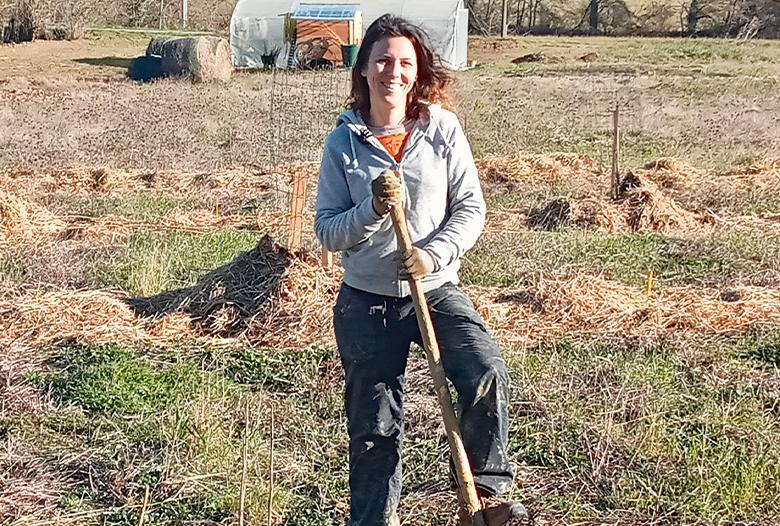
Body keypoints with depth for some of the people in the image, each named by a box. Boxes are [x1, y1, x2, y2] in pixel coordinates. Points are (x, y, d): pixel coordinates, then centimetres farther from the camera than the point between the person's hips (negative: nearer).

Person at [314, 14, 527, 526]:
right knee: (374, 426, 8)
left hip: (437, 290, 0)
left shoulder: (443, 128, -3)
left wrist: (433, 254, -20)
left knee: (487, 374, -24)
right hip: (366, 301, 1)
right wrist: (371, 211, -21)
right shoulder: (343, 142, -2)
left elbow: (471, 209, -4)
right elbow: (327, 230, -3)